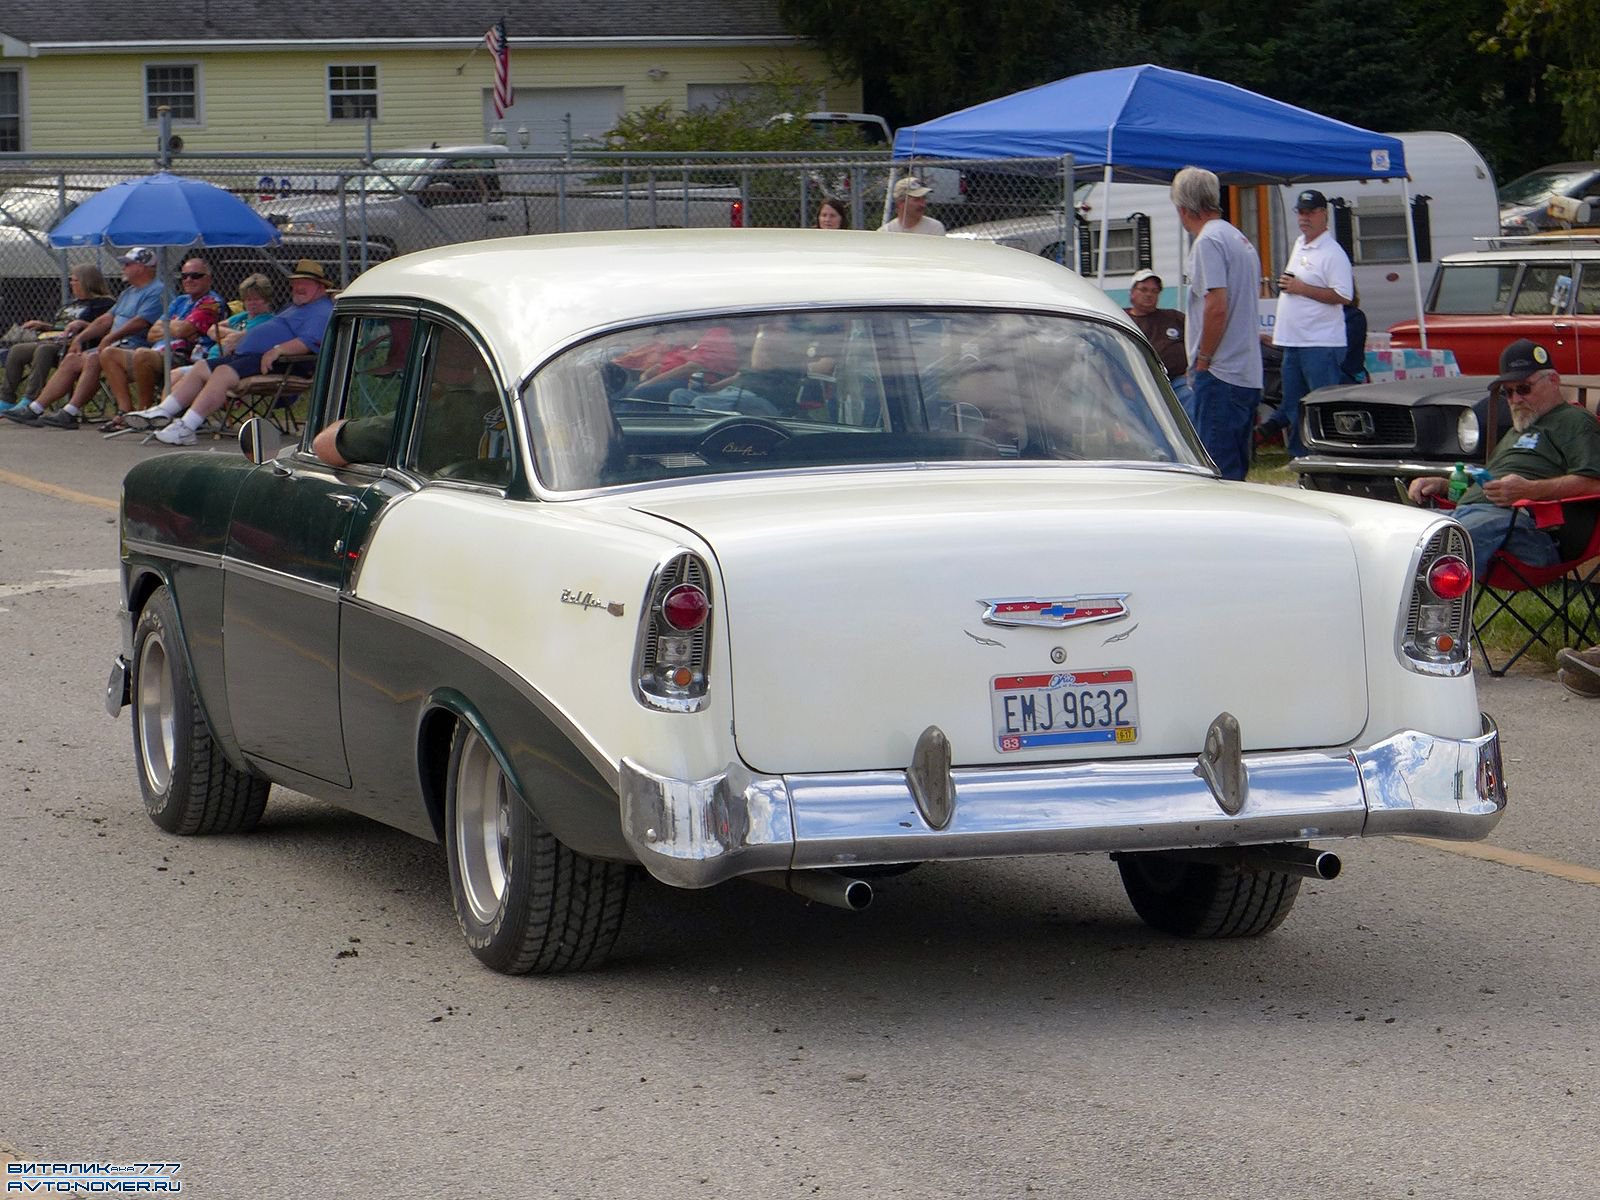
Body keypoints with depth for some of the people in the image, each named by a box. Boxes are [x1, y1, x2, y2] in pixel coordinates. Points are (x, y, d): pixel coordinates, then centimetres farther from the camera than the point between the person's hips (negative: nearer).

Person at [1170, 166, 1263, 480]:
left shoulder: (1208, 241, -11)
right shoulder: (1241, 240, 18)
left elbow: (1217, 307, -20)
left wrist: (1202, 361, -10)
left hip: (1219, 374, -10)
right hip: (1248, 374, 10)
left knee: (1218, 473, -10)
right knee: (1235, 471, 13)